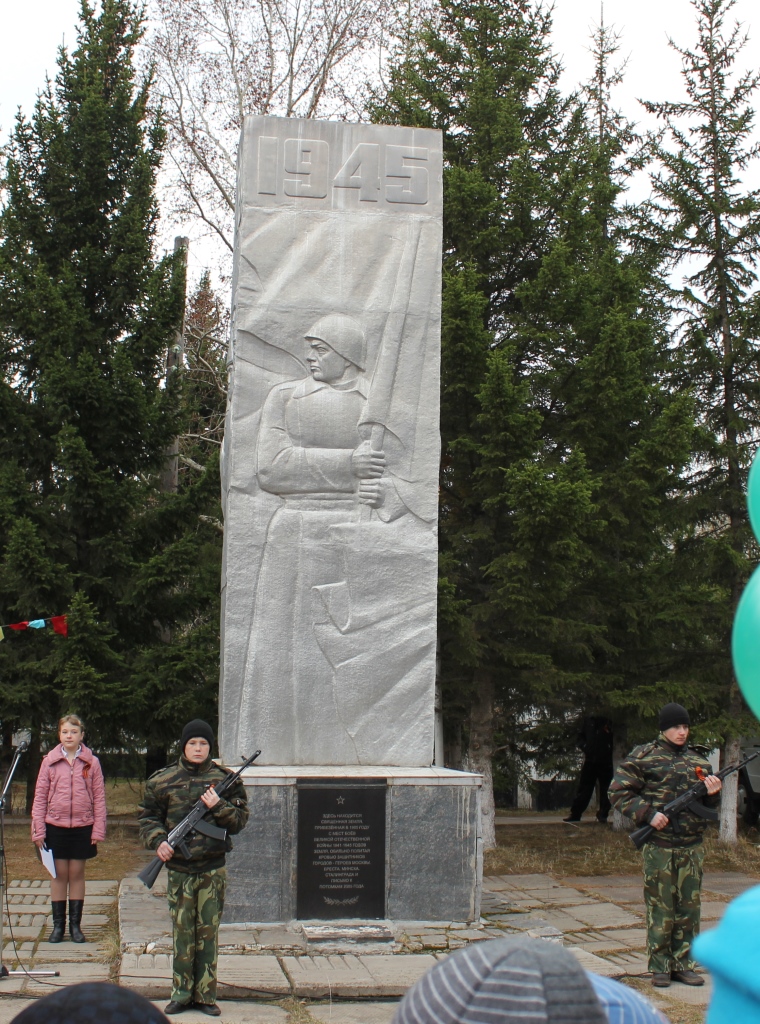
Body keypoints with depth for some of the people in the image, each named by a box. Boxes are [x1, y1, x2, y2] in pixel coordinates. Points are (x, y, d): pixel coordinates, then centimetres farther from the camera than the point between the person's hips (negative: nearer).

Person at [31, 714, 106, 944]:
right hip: (55, 827, 0)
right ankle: (58, 925, 14)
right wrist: (38, 829, -3)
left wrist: (98, 829, -4)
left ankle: (75, 925, 16)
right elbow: (40, 796, 2)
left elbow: (99, 797, 1)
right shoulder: (49, 761, 0)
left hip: (82, 827, 0)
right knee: (59, 874, 6)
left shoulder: (91, 762, 0)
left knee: (77, 874, 7)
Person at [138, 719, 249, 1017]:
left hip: (213, 868, 0)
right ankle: (181, 992, 16)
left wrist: (219, 807, -14)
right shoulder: (163, 780, 2)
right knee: (182, 930, 5)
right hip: (179, 867, 0)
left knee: (209, 931, 5)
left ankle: (205, 994, 14)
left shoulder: (225, 780, 2)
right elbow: (148, 816, 7)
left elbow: (240, 820, 4)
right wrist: (158, 841, -10)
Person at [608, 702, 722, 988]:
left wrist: (712, 793, -3)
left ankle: (684, 963, 17)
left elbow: (707, 805, 20)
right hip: (659, 845, -4)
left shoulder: (698, 760, 12)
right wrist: (648, 814, -15)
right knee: (660, 906, 1)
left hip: (692, 846, 4)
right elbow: (619, 792, -5)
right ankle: (660, 967, 10)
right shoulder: (643, 757, -3)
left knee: (689, 907, 7)